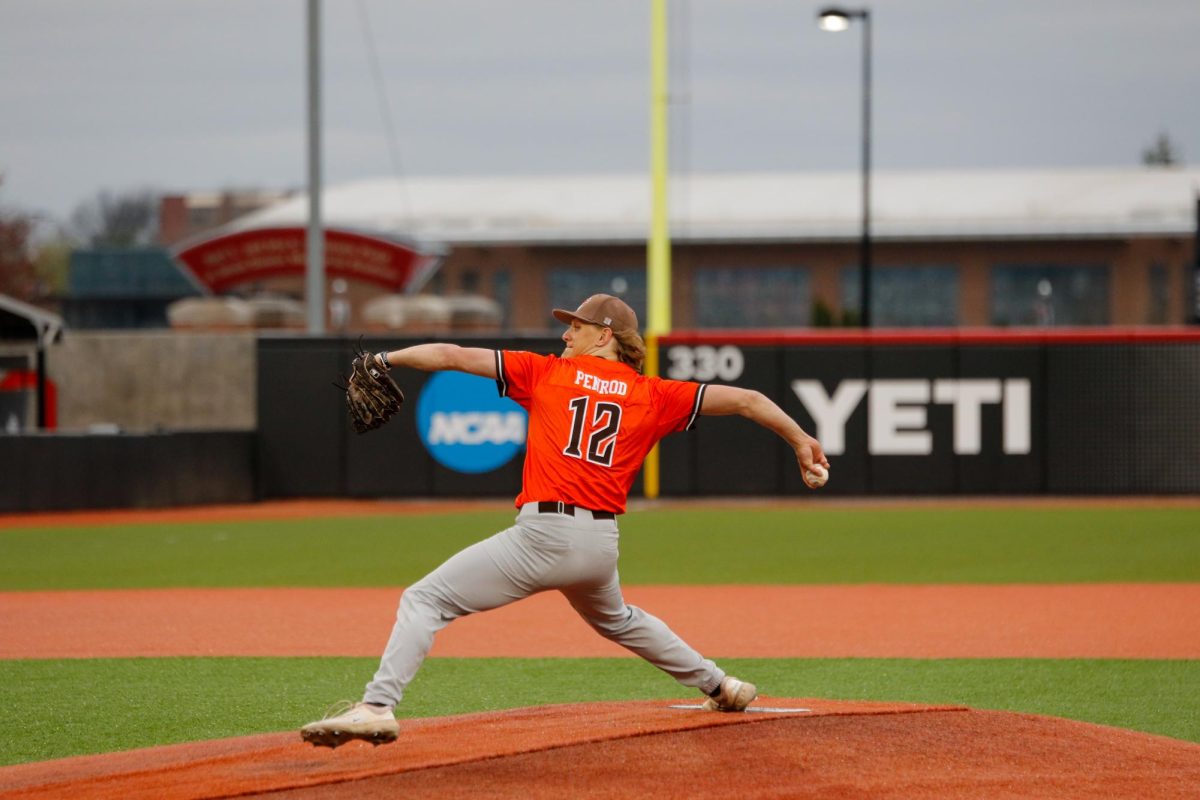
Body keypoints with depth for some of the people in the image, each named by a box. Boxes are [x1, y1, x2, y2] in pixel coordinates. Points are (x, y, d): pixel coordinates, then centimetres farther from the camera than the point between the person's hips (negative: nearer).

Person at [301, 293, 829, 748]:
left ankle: (378, 706, -20)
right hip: (602, 546, 5)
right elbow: (744, 400, 13)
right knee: (615, 619, 37)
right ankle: (719, 686, 43)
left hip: (542, 535, -5)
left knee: (424, 600, -2)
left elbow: (451, 356, 9)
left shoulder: (547, 372, 8)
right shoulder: (653, 396, 13)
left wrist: (385, 360, 19)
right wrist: (799, 439, 22)